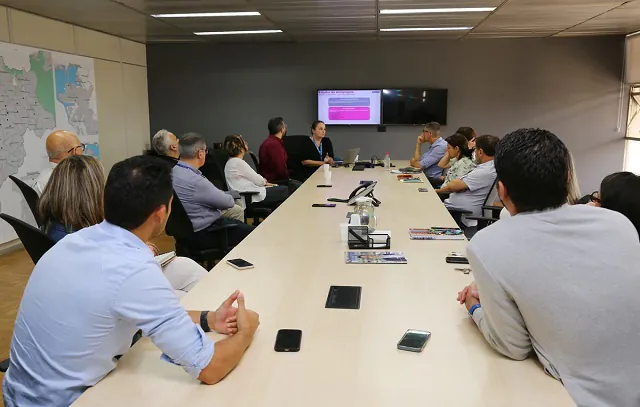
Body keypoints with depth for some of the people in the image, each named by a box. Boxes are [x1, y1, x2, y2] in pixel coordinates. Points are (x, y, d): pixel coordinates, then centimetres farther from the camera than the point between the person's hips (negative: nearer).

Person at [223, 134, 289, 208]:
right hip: (252, 197, -10)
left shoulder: (231, 162, 12)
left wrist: (263, 181, 5)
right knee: (285, 190, 0)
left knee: (281, 187, 17)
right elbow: (258, 181, -13)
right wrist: (265, 182, 8)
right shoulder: (239, 163, -19)